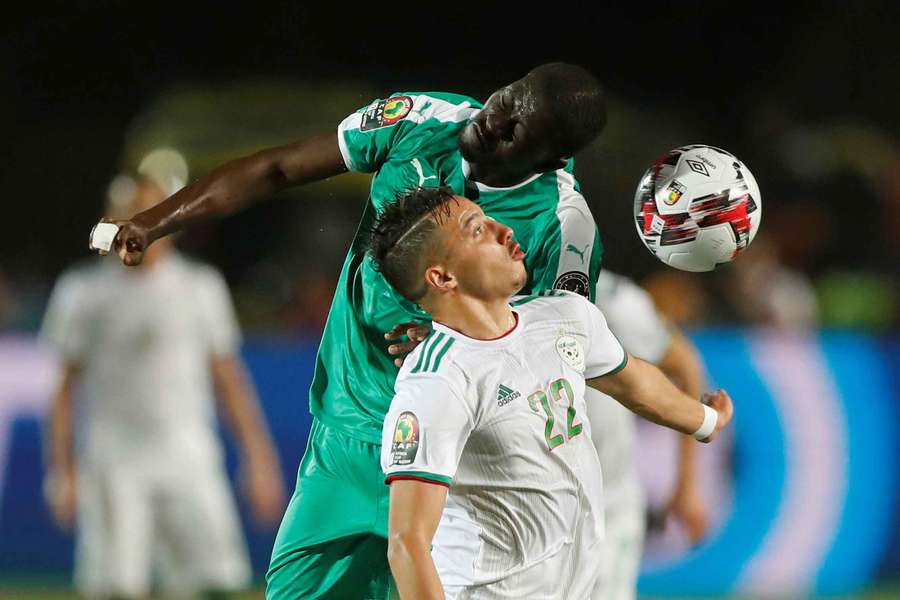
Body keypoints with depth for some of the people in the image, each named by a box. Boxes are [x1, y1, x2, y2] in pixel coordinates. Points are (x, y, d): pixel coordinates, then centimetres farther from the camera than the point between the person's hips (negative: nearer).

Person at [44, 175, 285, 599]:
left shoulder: (200, 288, 9)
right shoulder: (84, 293, 5)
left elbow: (229, 380, 12)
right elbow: (65, 389, 7)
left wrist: (257, 458, 6)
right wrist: (62, 472, 0)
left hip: (189, 464, 1)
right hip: (112, 465, -1)